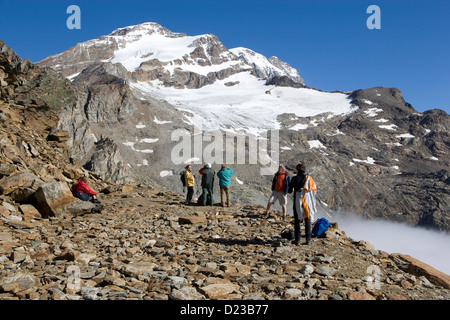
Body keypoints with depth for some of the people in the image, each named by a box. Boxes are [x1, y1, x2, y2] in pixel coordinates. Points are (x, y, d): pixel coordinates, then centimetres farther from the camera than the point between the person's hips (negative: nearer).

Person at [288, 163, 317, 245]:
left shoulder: (294, 179, -7)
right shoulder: (309, 178, -2)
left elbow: (290, 191, -2)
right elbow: (314, 190, 2)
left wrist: (292, 190, 22)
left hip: (298, 201, -2)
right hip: (307, 201, 2)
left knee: (297, 220, 8)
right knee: (308, 220, 12)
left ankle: (297, 239, 7)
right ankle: (308, 239, 13)